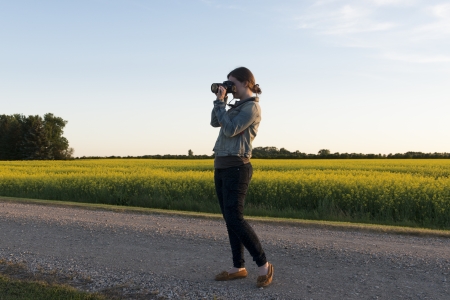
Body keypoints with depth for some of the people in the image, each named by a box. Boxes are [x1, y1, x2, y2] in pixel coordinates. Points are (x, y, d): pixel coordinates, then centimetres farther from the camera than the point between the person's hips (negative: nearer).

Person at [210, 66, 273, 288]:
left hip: (236, 168, -10)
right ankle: (238, 268, 15)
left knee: (235, 219, -14)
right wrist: (220, 101, 10)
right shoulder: (237, 107, 19)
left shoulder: (252, 107, -9)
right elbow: (215, 123, 20)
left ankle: (264, 265, -2)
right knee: (229, 220, 9)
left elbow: (230, 130, -18)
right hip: (221, 168, 10)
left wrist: (221, 103, -10)